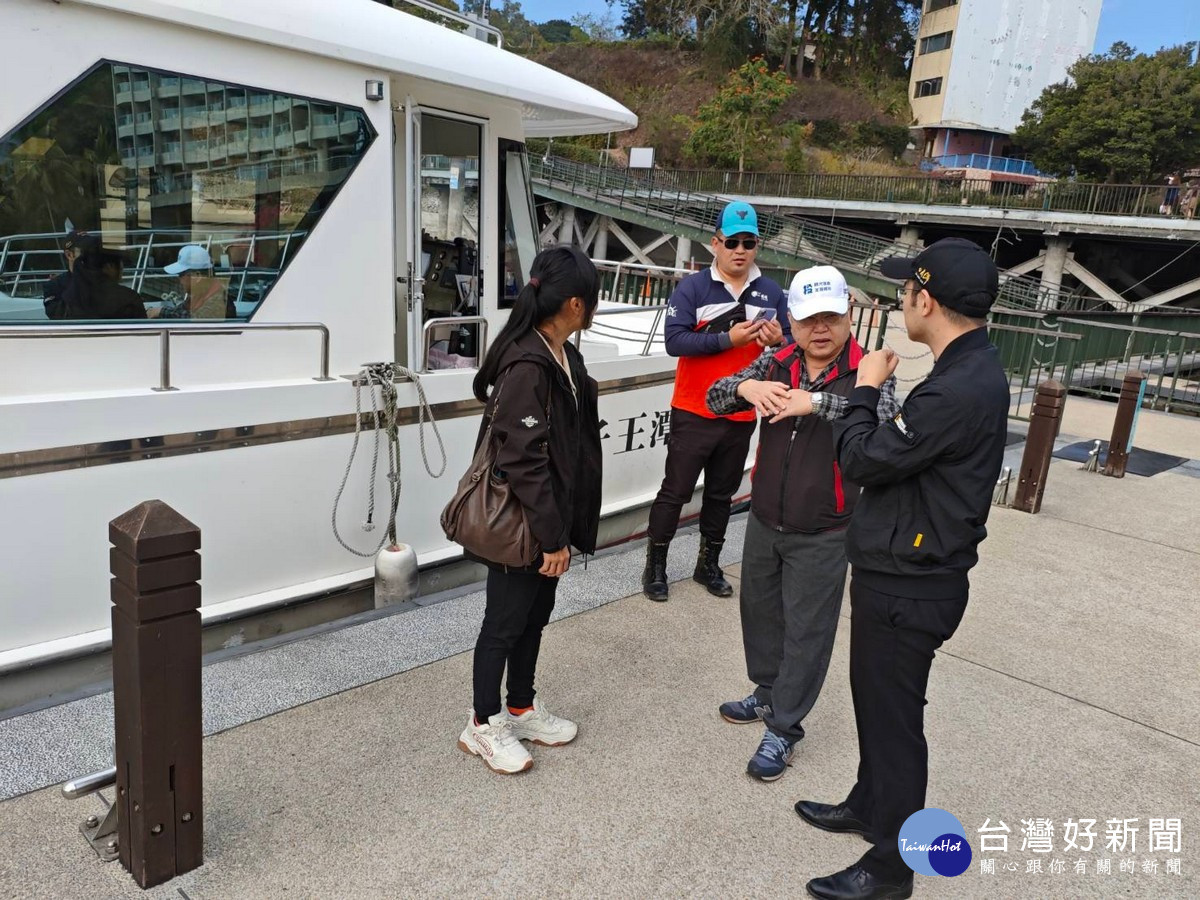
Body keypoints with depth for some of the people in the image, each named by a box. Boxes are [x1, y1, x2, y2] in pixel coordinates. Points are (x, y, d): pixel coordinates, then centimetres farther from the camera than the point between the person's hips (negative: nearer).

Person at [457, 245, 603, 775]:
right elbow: (523, 462, -25)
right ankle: (484, 726, 29)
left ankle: (522, 710, 40)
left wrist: (563, 529, 14)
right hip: (521, 526, -9)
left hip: (549, 519, 9)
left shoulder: (564, 357, 5)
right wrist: (552, 537, -20)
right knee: (504, 623, 9)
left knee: (535, 616, 21)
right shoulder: (526, 368, -25)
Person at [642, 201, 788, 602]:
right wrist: (728, 338, -24)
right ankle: (655, 564, 19)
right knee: (675, 491, 4)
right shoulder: (692, 288, -8)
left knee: (722, 493, 16)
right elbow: (675, 341, -18)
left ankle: (709, 563, 31)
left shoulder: (773, 293, 5)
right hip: (694, 414, -4)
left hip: (742, 416, 4)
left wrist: (778, 340, -16)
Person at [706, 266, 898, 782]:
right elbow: (715, 398, -5)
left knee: (806, 633, 5)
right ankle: (767, 694, 44)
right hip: (763, 523, 5)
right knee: (760, 614, 21)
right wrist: (745, 387, -26)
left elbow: (882, 415, -33)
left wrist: (817, 401, -43)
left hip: (822, 536, -5)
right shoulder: (775, 364, -2)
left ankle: (783, 729, 22)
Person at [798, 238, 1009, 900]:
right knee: (874, 696, 24)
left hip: (907, 588, -10)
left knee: (893, 716, 6)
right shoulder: (973, 370, 5)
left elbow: (861, 460, -20)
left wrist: (864, 390, -7)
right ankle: (869, 806, 46)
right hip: (898, 572, 10)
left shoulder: (961, 389, -28)